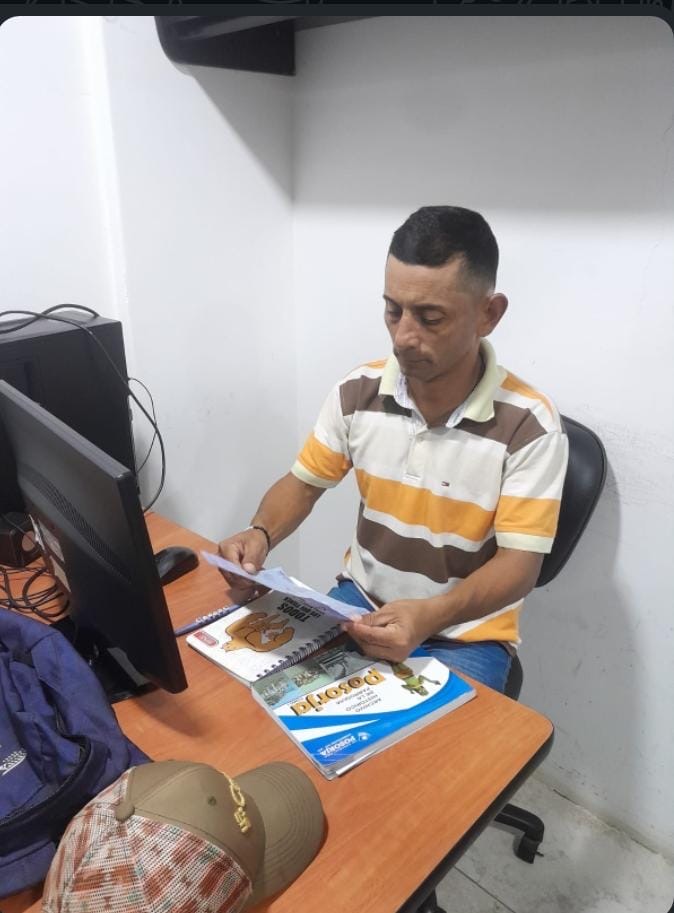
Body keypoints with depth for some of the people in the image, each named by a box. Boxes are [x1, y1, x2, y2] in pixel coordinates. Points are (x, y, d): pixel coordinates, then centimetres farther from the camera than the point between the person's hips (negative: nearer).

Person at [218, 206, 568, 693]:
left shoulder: (529, 425, -19)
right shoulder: (357, 391, -8)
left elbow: (519, 563, -19)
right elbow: (302, 483, 3)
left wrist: (429, 617, -36)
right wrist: (260, 533, -19)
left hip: (465, 633, -3)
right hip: (361, 601, 4)